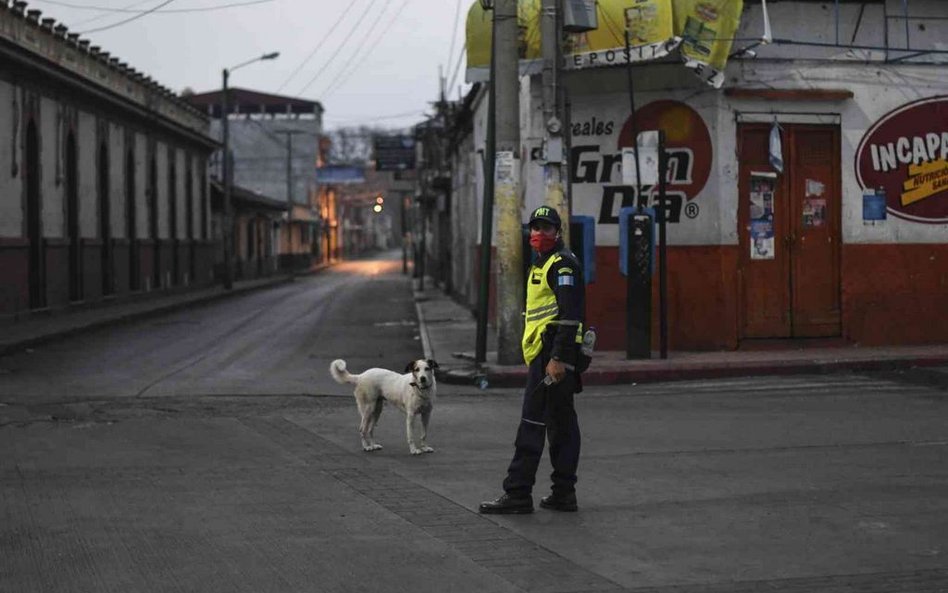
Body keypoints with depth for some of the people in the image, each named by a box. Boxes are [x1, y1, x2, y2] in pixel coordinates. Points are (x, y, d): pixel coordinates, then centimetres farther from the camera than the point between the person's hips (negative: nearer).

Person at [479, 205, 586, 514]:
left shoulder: (563, 264, -11)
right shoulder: (541, 265, 22)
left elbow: (570, 315, -19)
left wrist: (558, 358, -24)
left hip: (551, 354, -11)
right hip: (545, 353, 11)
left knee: (533, 422, -10)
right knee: (561, 423, 11)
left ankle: (518, 493, -8)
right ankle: (564, 494, 15)